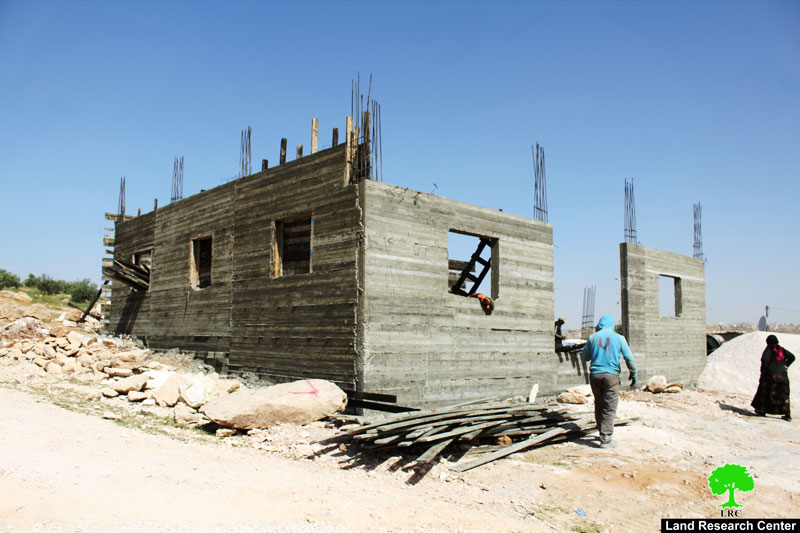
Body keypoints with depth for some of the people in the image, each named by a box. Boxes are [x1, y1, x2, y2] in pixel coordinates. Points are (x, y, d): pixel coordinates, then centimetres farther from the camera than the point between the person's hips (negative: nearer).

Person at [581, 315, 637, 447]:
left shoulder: (593, 337, 4)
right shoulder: (619, 338, 0)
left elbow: (585, 357, 12)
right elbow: (629, 358, -1)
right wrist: (633, 374, 10)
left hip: (595, 375, 3)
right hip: (611, 375, -3)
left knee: (599, 405, 15)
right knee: (609, 408, -1)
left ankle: (603, 433, 25)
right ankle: (605, 438, -5)